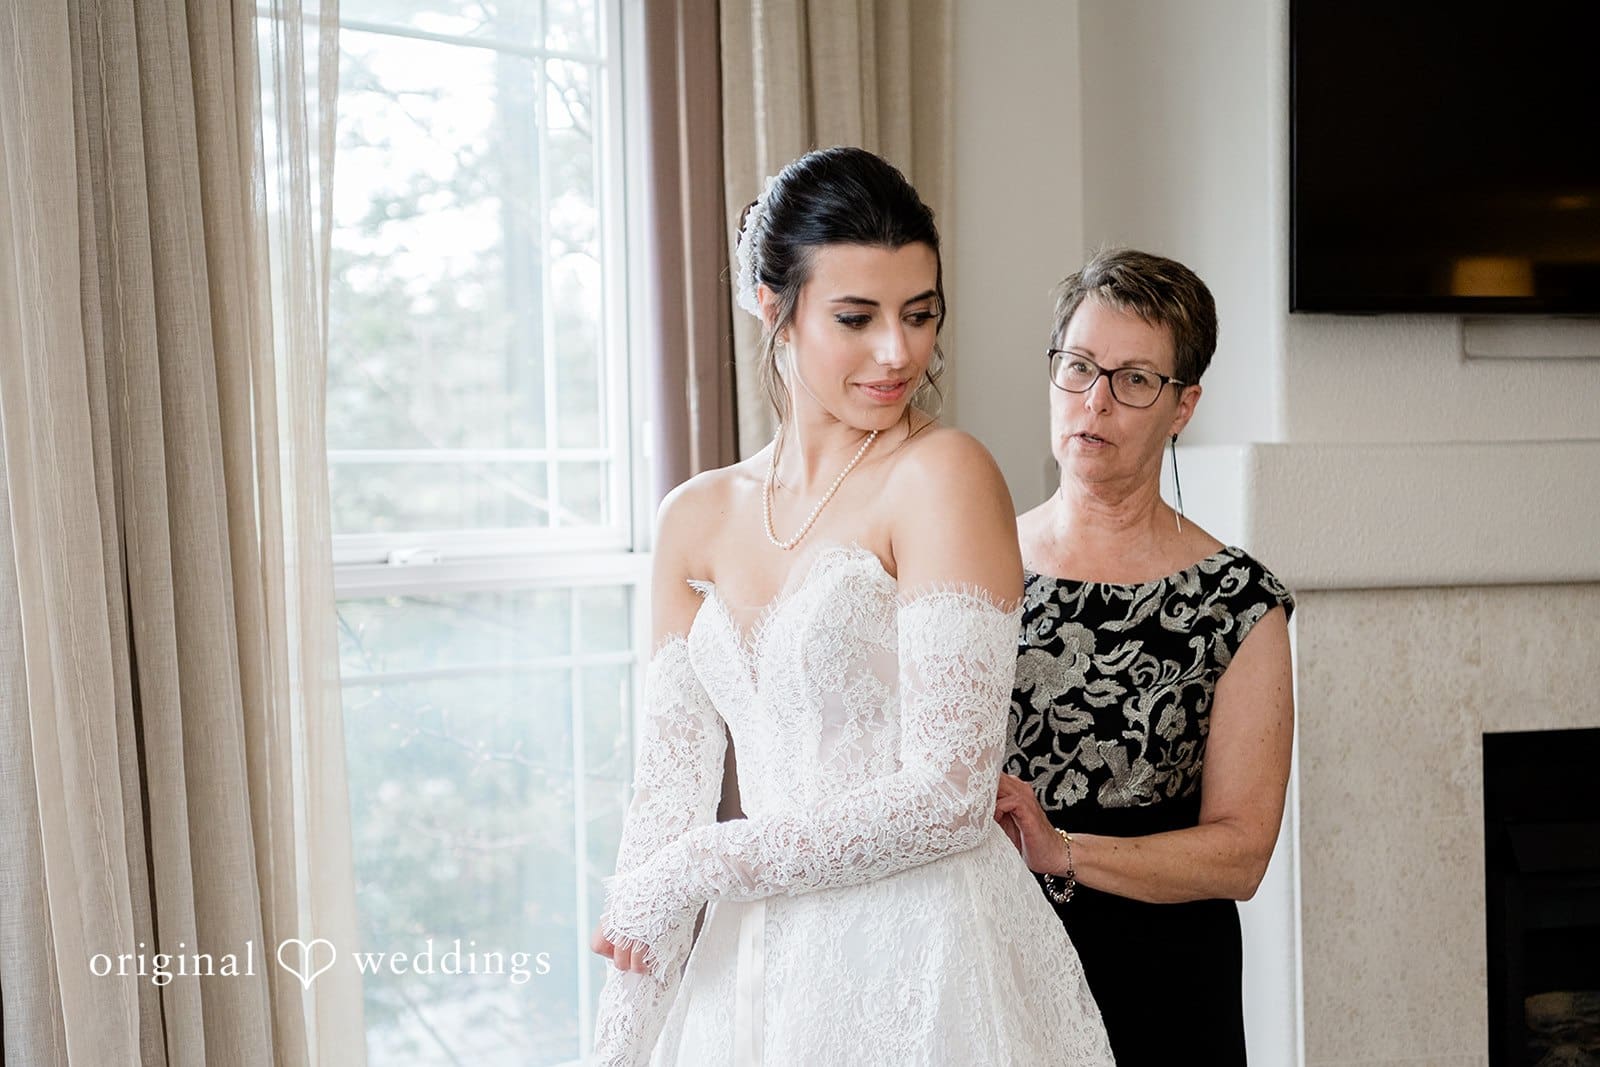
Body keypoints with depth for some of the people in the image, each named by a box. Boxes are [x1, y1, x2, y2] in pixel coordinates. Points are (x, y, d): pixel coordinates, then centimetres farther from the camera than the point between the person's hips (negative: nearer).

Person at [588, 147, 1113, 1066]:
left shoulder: (944, 475, -11)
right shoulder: (698, 519, 5)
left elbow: (949, 794, -17)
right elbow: (669, 799, 3)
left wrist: (701, 869, -11)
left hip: (921, 965, -5)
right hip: (755, 978, 5)